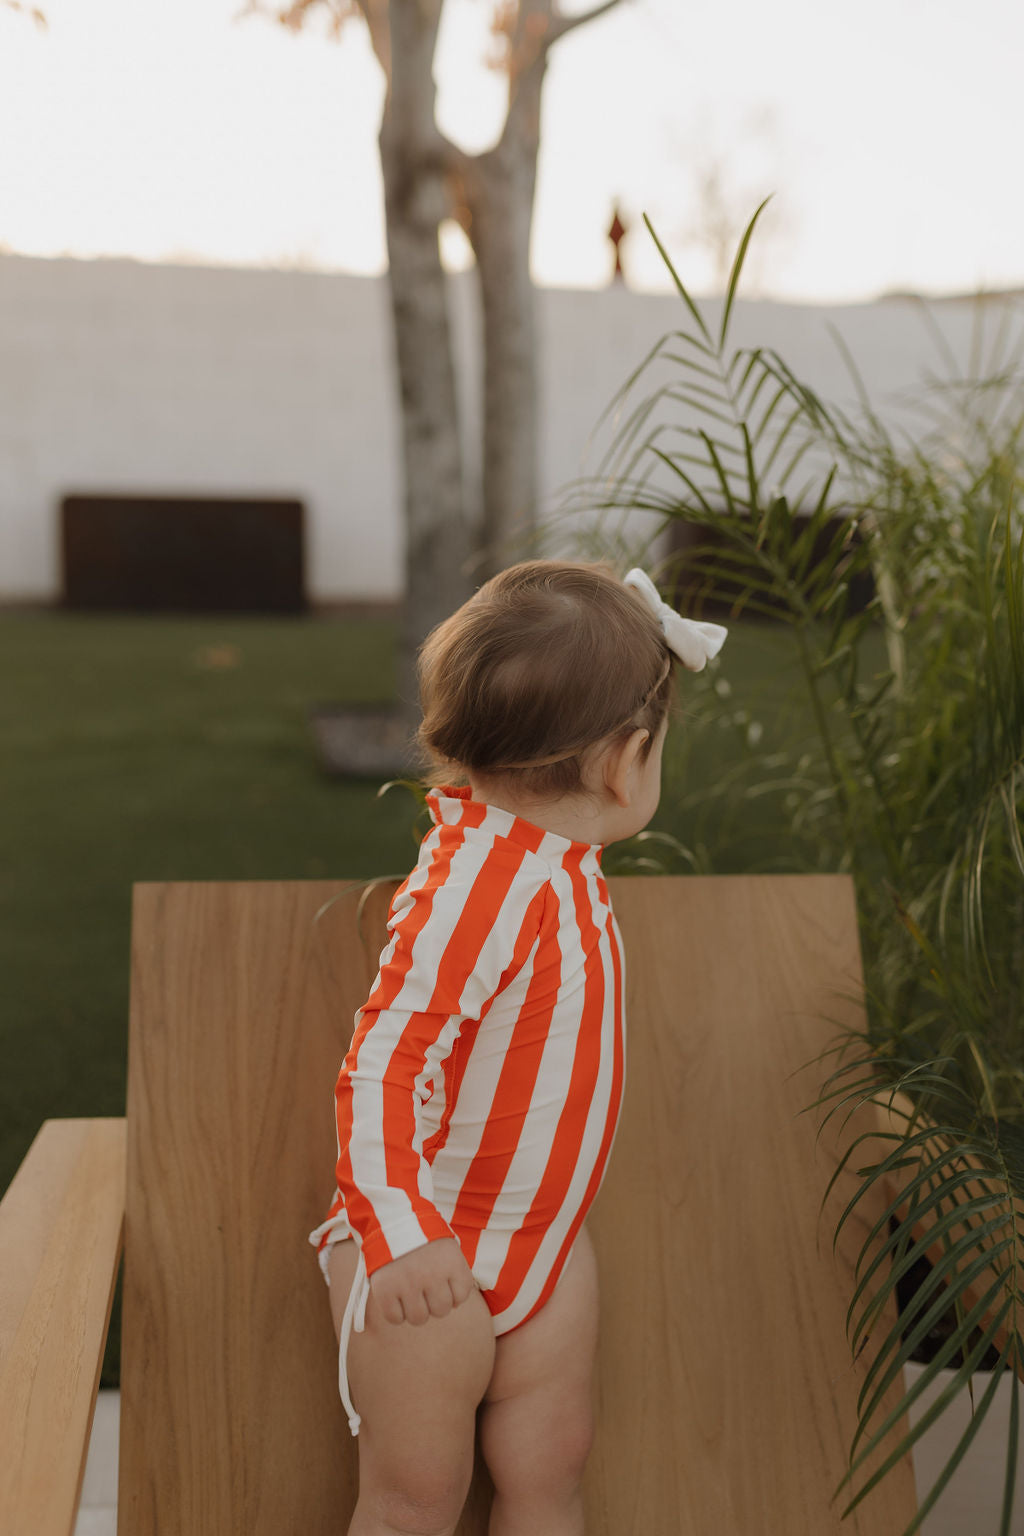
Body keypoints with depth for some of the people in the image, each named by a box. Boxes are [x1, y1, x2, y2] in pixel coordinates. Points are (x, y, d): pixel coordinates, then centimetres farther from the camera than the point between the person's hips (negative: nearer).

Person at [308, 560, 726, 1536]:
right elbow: (382, 1063, -34)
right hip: (432, 1264, -8)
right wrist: (402, 1235, -41)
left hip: (546, 1236, 8)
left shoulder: (547, 849, 0)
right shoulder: (476, 887, -30)